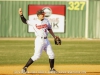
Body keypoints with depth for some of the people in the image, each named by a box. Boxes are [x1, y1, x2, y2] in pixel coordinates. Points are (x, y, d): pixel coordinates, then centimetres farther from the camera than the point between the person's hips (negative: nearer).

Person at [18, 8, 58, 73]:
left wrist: (54, 37, 18)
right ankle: (25, 67, -4)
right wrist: (21, 15, -19)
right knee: (37, 56, -12)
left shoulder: (46, 21, 8)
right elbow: (24, 21, -4)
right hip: (39, 40, -6)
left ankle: (52, 69, 24)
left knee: (51, 55, 7)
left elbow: (49, 29, 18)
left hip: (46, 40, 6)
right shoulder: (34, 22, -5)